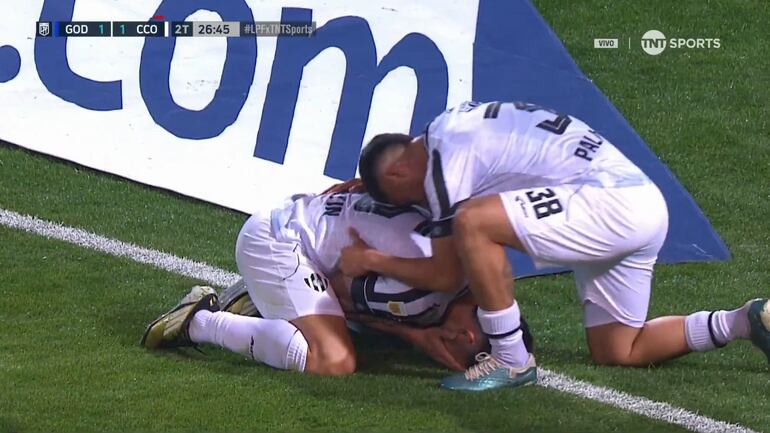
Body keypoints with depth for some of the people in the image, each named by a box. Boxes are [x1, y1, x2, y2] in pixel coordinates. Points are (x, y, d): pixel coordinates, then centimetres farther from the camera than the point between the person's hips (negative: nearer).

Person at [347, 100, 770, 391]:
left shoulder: (445, 158, -9)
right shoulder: (454, 124, 19)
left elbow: (447, 275, -5)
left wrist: (371, 260, 8)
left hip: (612, 201, -10)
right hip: (646, 204, 10)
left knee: (472, 222, -21)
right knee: (615, 353, 16)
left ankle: (511, 360, -12)